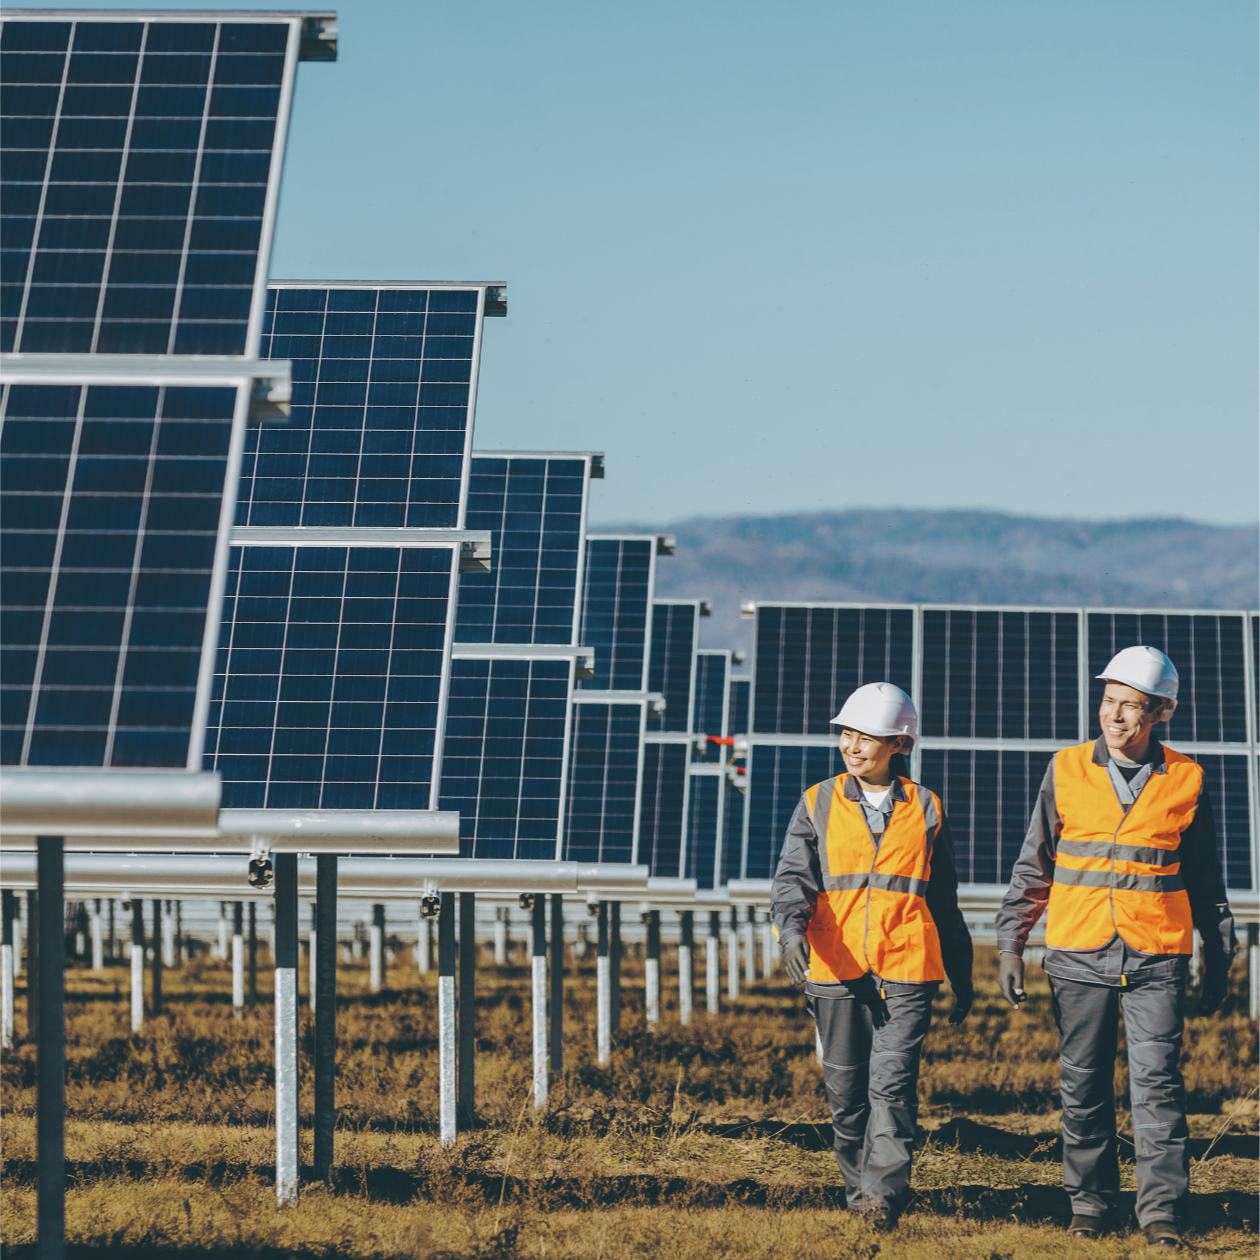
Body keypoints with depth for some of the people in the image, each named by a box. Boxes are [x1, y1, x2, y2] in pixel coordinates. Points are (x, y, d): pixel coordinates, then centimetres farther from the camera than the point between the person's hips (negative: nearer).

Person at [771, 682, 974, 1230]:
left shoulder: (925, 809, 11)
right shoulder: (818, 805, 10)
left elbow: (944, 902, 18)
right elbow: (794, 876, 1)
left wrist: (962, 978, 20)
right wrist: (792, 928, -20)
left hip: (906, 969, -1)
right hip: (835, 969, 1)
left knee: (892, 1083, -13)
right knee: (845, 1089, 5)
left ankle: (884, 1193, -15)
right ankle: (858, 1188, 19)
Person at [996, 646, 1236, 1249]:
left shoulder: (1185, 781, 4)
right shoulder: (1067, 771, 4)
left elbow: (1204, 878, 14)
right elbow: (1033, 865, 9)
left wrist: (1218, 956, 15)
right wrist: (1010, 944, 4)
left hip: (1157, 957, -1)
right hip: (1079, 956, 1)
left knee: (1156, 1084, -8)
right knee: (1082, 1087, 6)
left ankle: (1162, 1211, -5)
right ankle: (1089, 1202, 17)